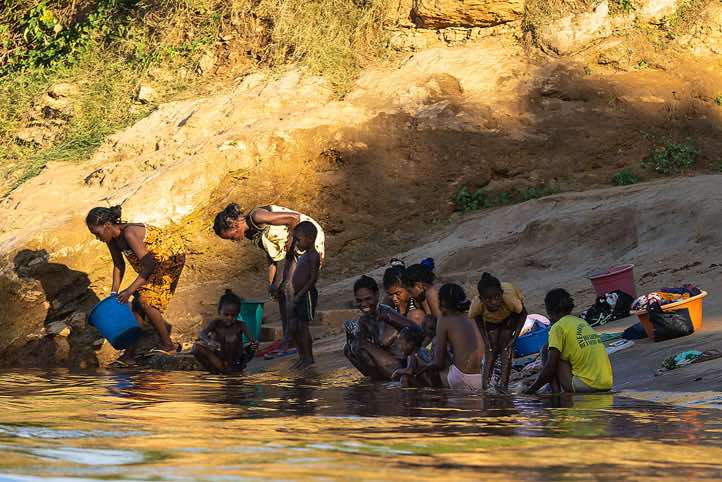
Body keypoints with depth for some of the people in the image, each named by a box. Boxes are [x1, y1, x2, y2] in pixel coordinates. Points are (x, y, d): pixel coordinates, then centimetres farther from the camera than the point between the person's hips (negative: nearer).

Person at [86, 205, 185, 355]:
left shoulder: (129, 233, -32)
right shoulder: (111, 239, -5)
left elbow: (148, 265, -32)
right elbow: (119, 266, 10)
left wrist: (130, 290, -31)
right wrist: (114, 293, 4)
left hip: (171, 257, -9)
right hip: (155, 261, 9)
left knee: (146, 301, -14)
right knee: (137, 302, 6)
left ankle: (168, 346, -4)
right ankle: (132, 350, 14)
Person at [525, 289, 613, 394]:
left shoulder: (558, 327, -3)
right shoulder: (582, 322, 20)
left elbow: (550, 367, -9)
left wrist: (531, 390, 2)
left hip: (585, 385, -8)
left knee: (547, 350, 7)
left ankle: (556, 394, 0)